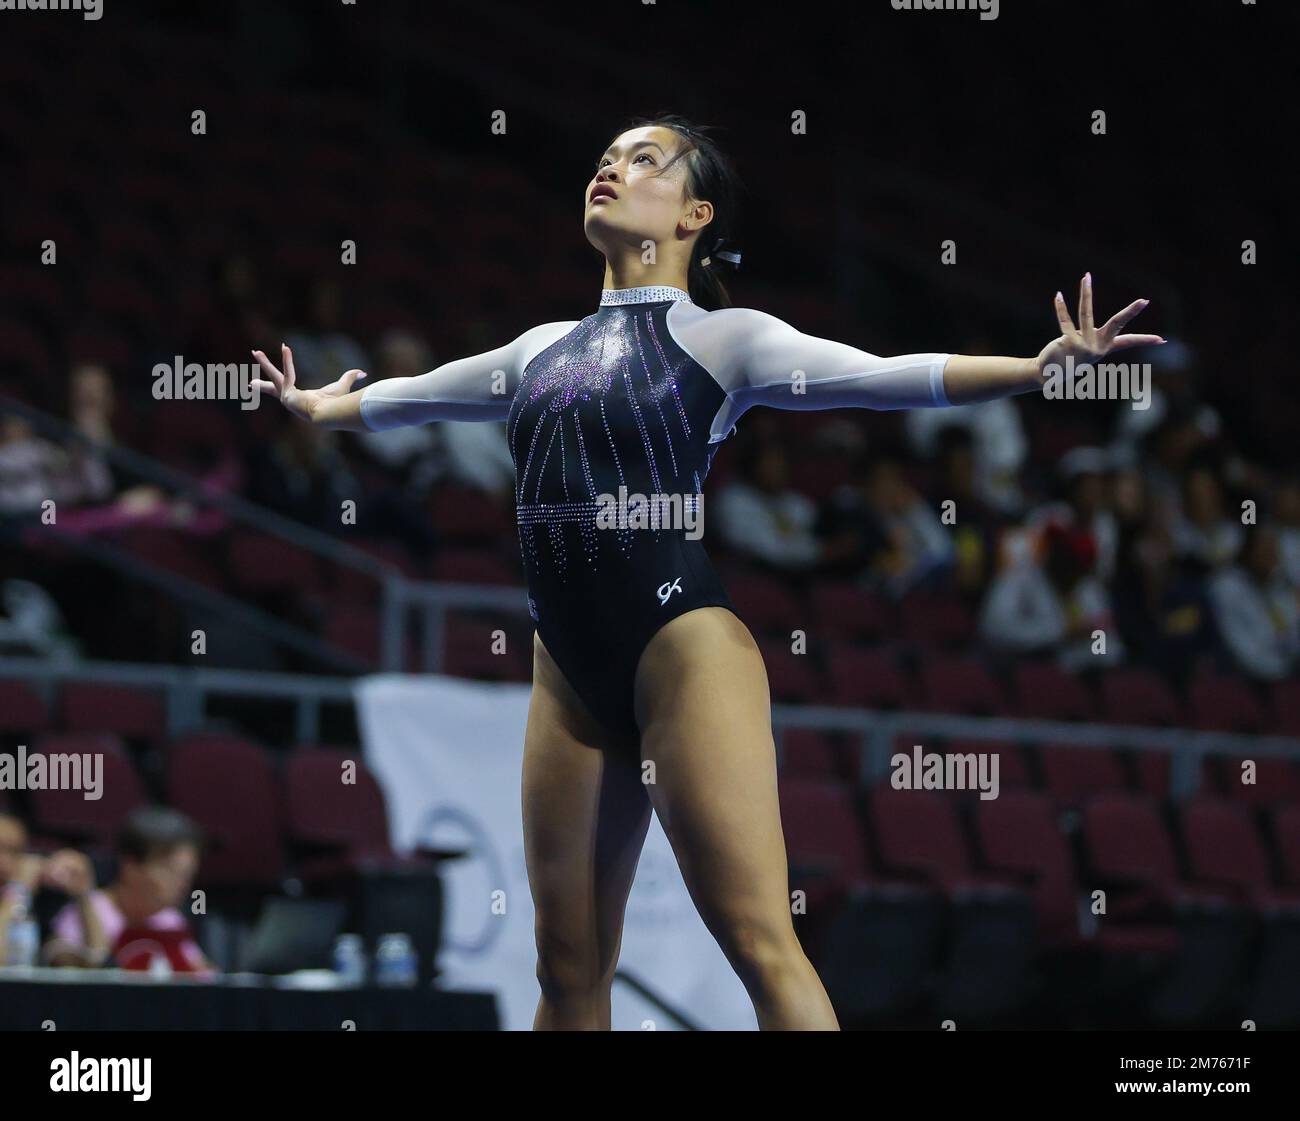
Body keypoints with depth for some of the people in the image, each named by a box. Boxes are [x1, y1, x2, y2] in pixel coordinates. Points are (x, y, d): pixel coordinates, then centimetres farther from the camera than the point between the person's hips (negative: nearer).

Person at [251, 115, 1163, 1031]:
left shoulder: (720, 337, 2)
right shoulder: (543, 350, 19)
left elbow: (883, 377, -9)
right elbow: (406, 397, 36)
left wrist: (1039, 365, -21)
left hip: (684, 646, -6)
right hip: (570, 672, 6)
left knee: (761, 945, -14)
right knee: (568, 967, 7)